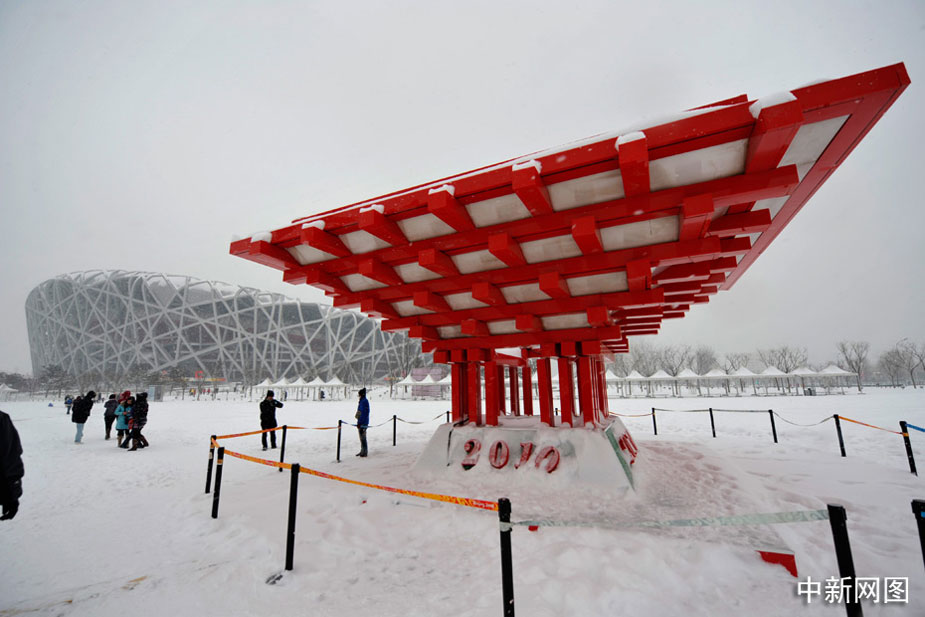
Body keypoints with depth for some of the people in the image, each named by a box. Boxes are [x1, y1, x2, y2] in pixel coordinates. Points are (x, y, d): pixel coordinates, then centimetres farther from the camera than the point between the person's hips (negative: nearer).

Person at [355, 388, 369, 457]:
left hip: (363, 423, -10)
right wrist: (358, 422, 21)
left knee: (363, 438, -5)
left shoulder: (364, 401, -18)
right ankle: (362, 451, 24)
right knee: (361, 437, 15)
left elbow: (363, 413, -22)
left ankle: (364, 452, 2)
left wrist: (359, 422, -22)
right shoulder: (361, 401, 14)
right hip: (361, 422, 10)